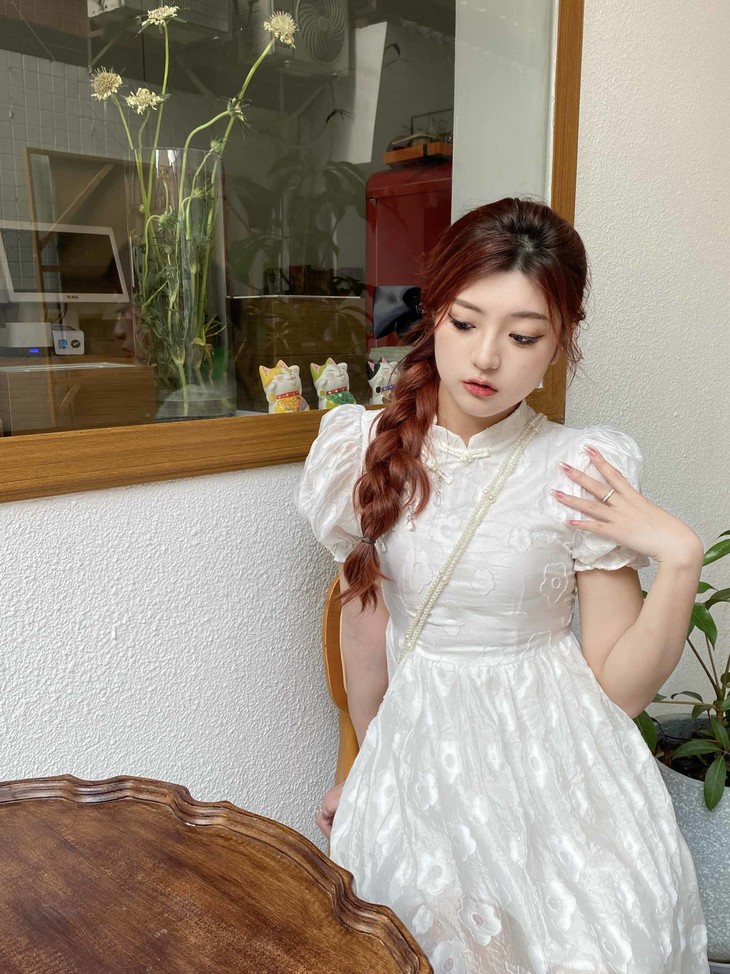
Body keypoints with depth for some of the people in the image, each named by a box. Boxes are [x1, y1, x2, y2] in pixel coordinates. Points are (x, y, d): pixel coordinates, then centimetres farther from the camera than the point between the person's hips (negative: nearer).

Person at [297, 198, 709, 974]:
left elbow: (618, 687, -7)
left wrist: (680, 559, -21)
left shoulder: (584, 474, -13)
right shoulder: (372, 452, -6)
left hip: (550, 764, -1)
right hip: (418, 751, 2)